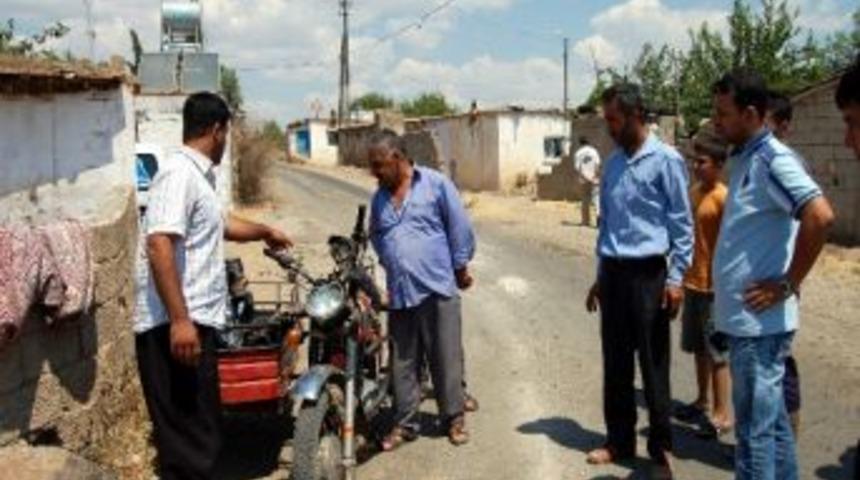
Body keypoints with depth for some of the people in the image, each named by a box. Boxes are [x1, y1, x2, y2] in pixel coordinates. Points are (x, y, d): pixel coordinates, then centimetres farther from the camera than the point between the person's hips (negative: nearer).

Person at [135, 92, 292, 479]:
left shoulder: (198, 175, 19)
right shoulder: (179, 173, -13)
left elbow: (221, 224, 38)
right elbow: (159, 246, -24)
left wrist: (266, 232, 52)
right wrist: (179, 320, -29)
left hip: (195, 321, 10)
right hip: (174, 327, -10)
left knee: (200, 435, 18)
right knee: (188, 444, -6)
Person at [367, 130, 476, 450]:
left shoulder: (435, 184, -5)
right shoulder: (380, 198, 12)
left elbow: (459, 227, -2)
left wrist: (461, 268, 3)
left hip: (436, 288, -5)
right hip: (398, 292, 5)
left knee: (446, 359, 4)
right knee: (402, 363, 10)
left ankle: (454, 417, 18)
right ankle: (404, 423, 20)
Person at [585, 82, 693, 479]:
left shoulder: (665, 160, -8)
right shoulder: (613, 163, 11)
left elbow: (682, 224, -7)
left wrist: (676, 278, -11)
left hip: (647, 274, -6)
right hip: (613, 273, 6)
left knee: (653, 366, 3)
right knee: (615, 363, 12)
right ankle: (619, 441, 26)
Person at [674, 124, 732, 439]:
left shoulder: (723, 198, -15)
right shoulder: (694, 191, 9)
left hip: (712, 286, -8)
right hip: (692, 283, 8)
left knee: (717, 351, -1)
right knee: (698, 348, 16)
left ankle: (722, 414, 7)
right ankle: (702, 403, 28)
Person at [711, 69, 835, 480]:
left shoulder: (772, 159, -15)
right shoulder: (745, 158, 13)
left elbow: (820, 216, -28)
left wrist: (788, 284, -20)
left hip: (758, 321, -9)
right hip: (745, 317, 9)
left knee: (755, 426, 0)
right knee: (770, 419, 18)